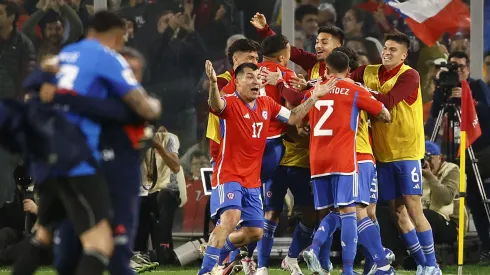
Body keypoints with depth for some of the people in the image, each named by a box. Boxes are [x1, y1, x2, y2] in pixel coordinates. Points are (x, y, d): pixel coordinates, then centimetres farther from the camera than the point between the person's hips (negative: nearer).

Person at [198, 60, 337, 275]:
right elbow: (216, 105, -35)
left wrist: (314, 98, 9)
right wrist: (213, 84, -55)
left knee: (255, 232, 10)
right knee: (231, 217, -29)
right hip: (229, 175, -7)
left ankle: (217, 250, 33)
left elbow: (292, 118, 17)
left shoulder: (267, 104, 8)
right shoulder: (230, 103, -13)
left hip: (252, 180, 7)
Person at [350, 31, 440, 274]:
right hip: (382, 152, 6)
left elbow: (387, 101, -24)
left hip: (406, 151, -6)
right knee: (397, 212, 7)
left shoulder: (409, 76, -12)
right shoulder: (368, 72, 6)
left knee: (413, 208, -8)